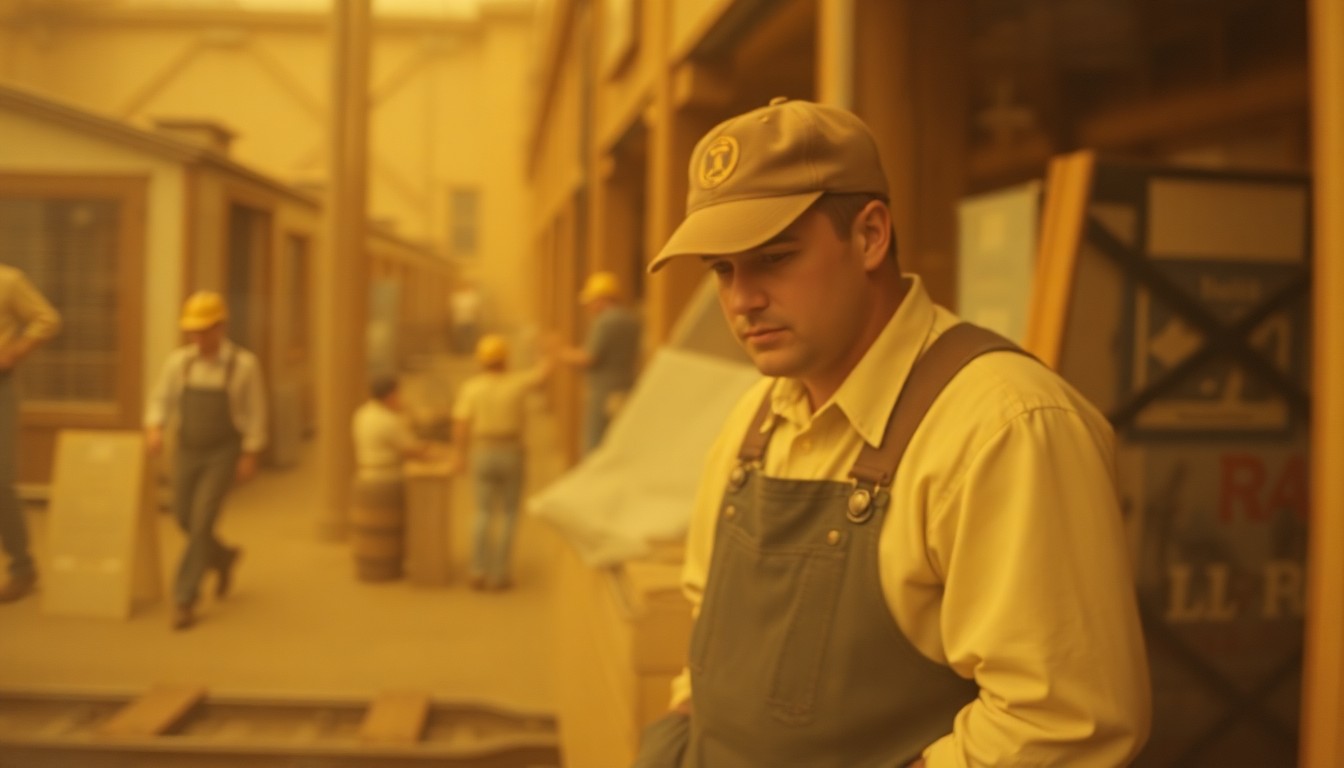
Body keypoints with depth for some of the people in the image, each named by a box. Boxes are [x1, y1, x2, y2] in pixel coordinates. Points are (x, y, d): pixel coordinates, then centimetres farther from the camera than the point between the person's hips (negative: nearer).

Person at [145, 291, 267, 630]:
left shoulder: (244, 363, -12)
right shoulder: (178, 360, -3)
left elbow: (255, 413, -7)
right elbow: (160, 402, 1)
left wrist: (250, 457, -10)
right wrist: (154, 430, -20)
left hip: (224, 455, -5)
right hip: (188, 452, 5)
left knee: (201, 522, -13)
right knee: (184, 519, 14)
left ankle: (184, 600, -4)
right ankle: (222, 557, 44)